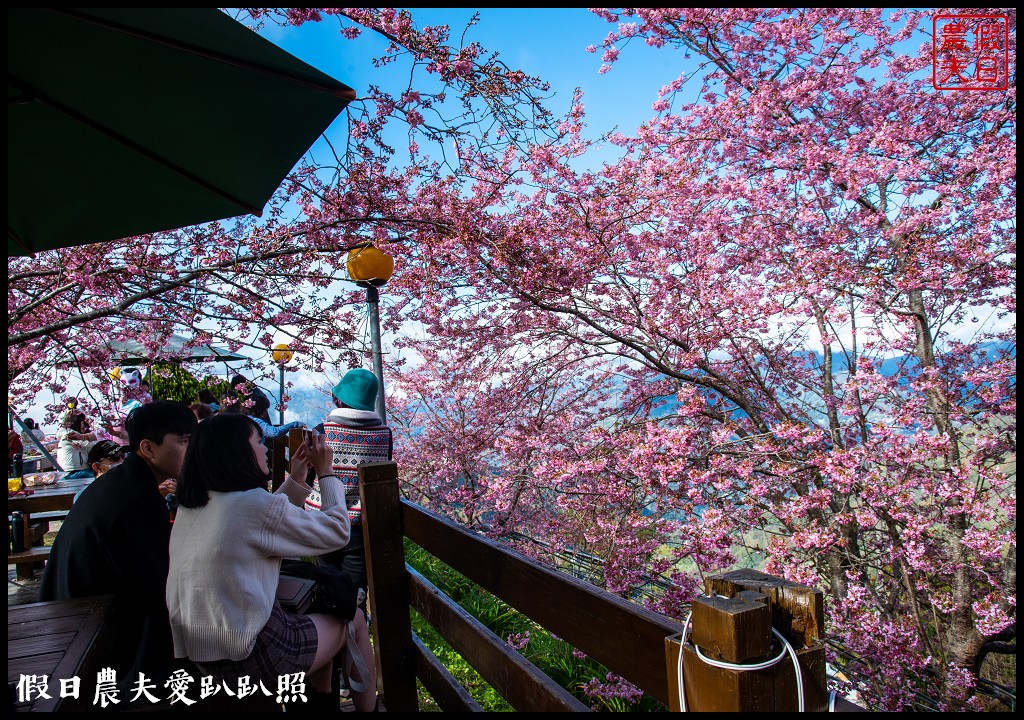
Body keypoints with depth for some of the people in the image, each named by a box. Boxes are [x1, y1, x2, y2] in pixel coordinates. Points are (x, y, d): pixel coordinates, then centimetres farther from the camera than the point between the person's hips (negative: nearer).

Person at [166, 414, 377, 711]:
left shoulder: (189, 508, 5)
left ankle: (323, 701, 35)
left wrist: (297, 479, 16)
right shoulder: (255, 503, -20)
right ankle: (368, 706, 29)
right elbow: (337, 532, -9)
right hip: (254, 655, -8)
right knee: (353, 619, 14)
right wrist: (325, 472, 0)